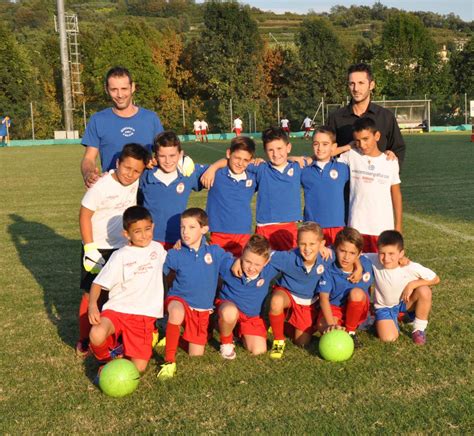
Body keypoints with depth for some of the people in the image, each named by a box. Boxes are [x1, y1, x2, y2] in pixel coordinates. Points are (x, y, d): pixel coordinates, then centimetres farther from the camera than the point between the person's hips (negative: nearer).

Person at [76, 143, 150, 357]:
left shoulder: (136, 181, -6)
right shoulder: (101, 186, -21)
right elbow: (84, 215, -16)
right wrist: (90, 249, -18)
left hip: (123, 248, 5)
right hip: (98, 249, -5)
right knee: (92, 295, 1)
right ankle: (84, 341, 14)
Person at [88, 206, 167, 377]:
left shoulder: (157, 249, 8)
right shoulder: (120, 256, -5)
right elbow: (98, 283, -8)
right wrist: (92, 305, -25)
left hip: (144, 315, 2)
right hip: (117, 310, -2)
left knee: (138, 367, -11)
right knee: (97, 335, -34)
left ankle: (124, 349, 24)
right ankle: (108, 357, 3)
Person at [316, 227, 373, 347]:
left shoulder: (366, 264, -12)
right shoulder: (329, 270, -20)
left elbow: (369, 285, 9)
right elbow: (324, 298, -28)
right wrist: (331, 323, -39)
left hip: (357, 310, 3)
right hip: (334, 307, -2)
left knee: (356, 292, -30)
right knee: (323, 327, -33)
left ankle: (350, 331, -10)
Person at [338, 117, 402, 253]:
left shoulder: (390, 161, 4)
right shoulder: (351, 156, 2)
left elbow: (396, 194, 9)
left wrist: (398, 226, 9)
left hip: (384, 228, 1)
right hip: (357, 227, 0)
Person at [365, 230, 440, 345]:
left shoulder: (411, 267, -25)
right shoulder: (374, 261, -26)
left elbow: (436, 279, -13)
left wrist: (412, 284, -24)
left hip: (406, 301, 1)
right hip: (385, 307, -1)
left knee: (424, 291, -30)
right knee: (388, 337, -24)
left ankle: (419, 329, -7)